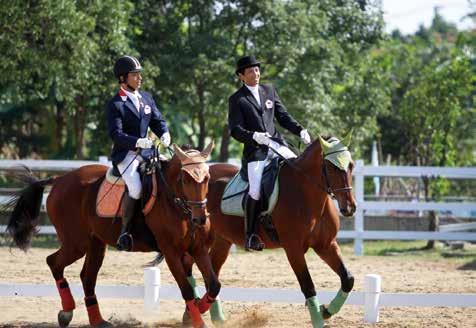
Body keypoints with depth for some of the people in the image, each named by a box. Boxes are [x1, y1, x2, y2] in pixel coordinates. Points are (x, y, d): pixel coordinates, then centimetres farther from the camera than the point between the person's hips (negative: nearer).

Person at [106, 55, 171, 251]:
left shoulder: (146, 98, 14)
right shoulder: (115, 105, -6)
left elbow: (158, 121, 15)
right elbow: (116, 134, -16)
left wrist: (164, 134, -8)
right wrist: (138, 142, -30)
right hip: (125, 154, -7)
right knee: (135, 188, -31)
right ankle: (124, 232, -18)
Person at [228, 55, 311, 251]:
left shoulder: (269, 91, 16)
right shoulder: (237, 99, 2)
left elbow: (283, 116, 18)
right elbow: (235, 130, -5)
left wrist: (300, 131, 2)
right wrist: (254, 136, -23)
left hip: (277, 144, 4)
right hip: (255, 149, -4)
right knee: (256, 191, -19)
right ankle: (250, 235, -8)